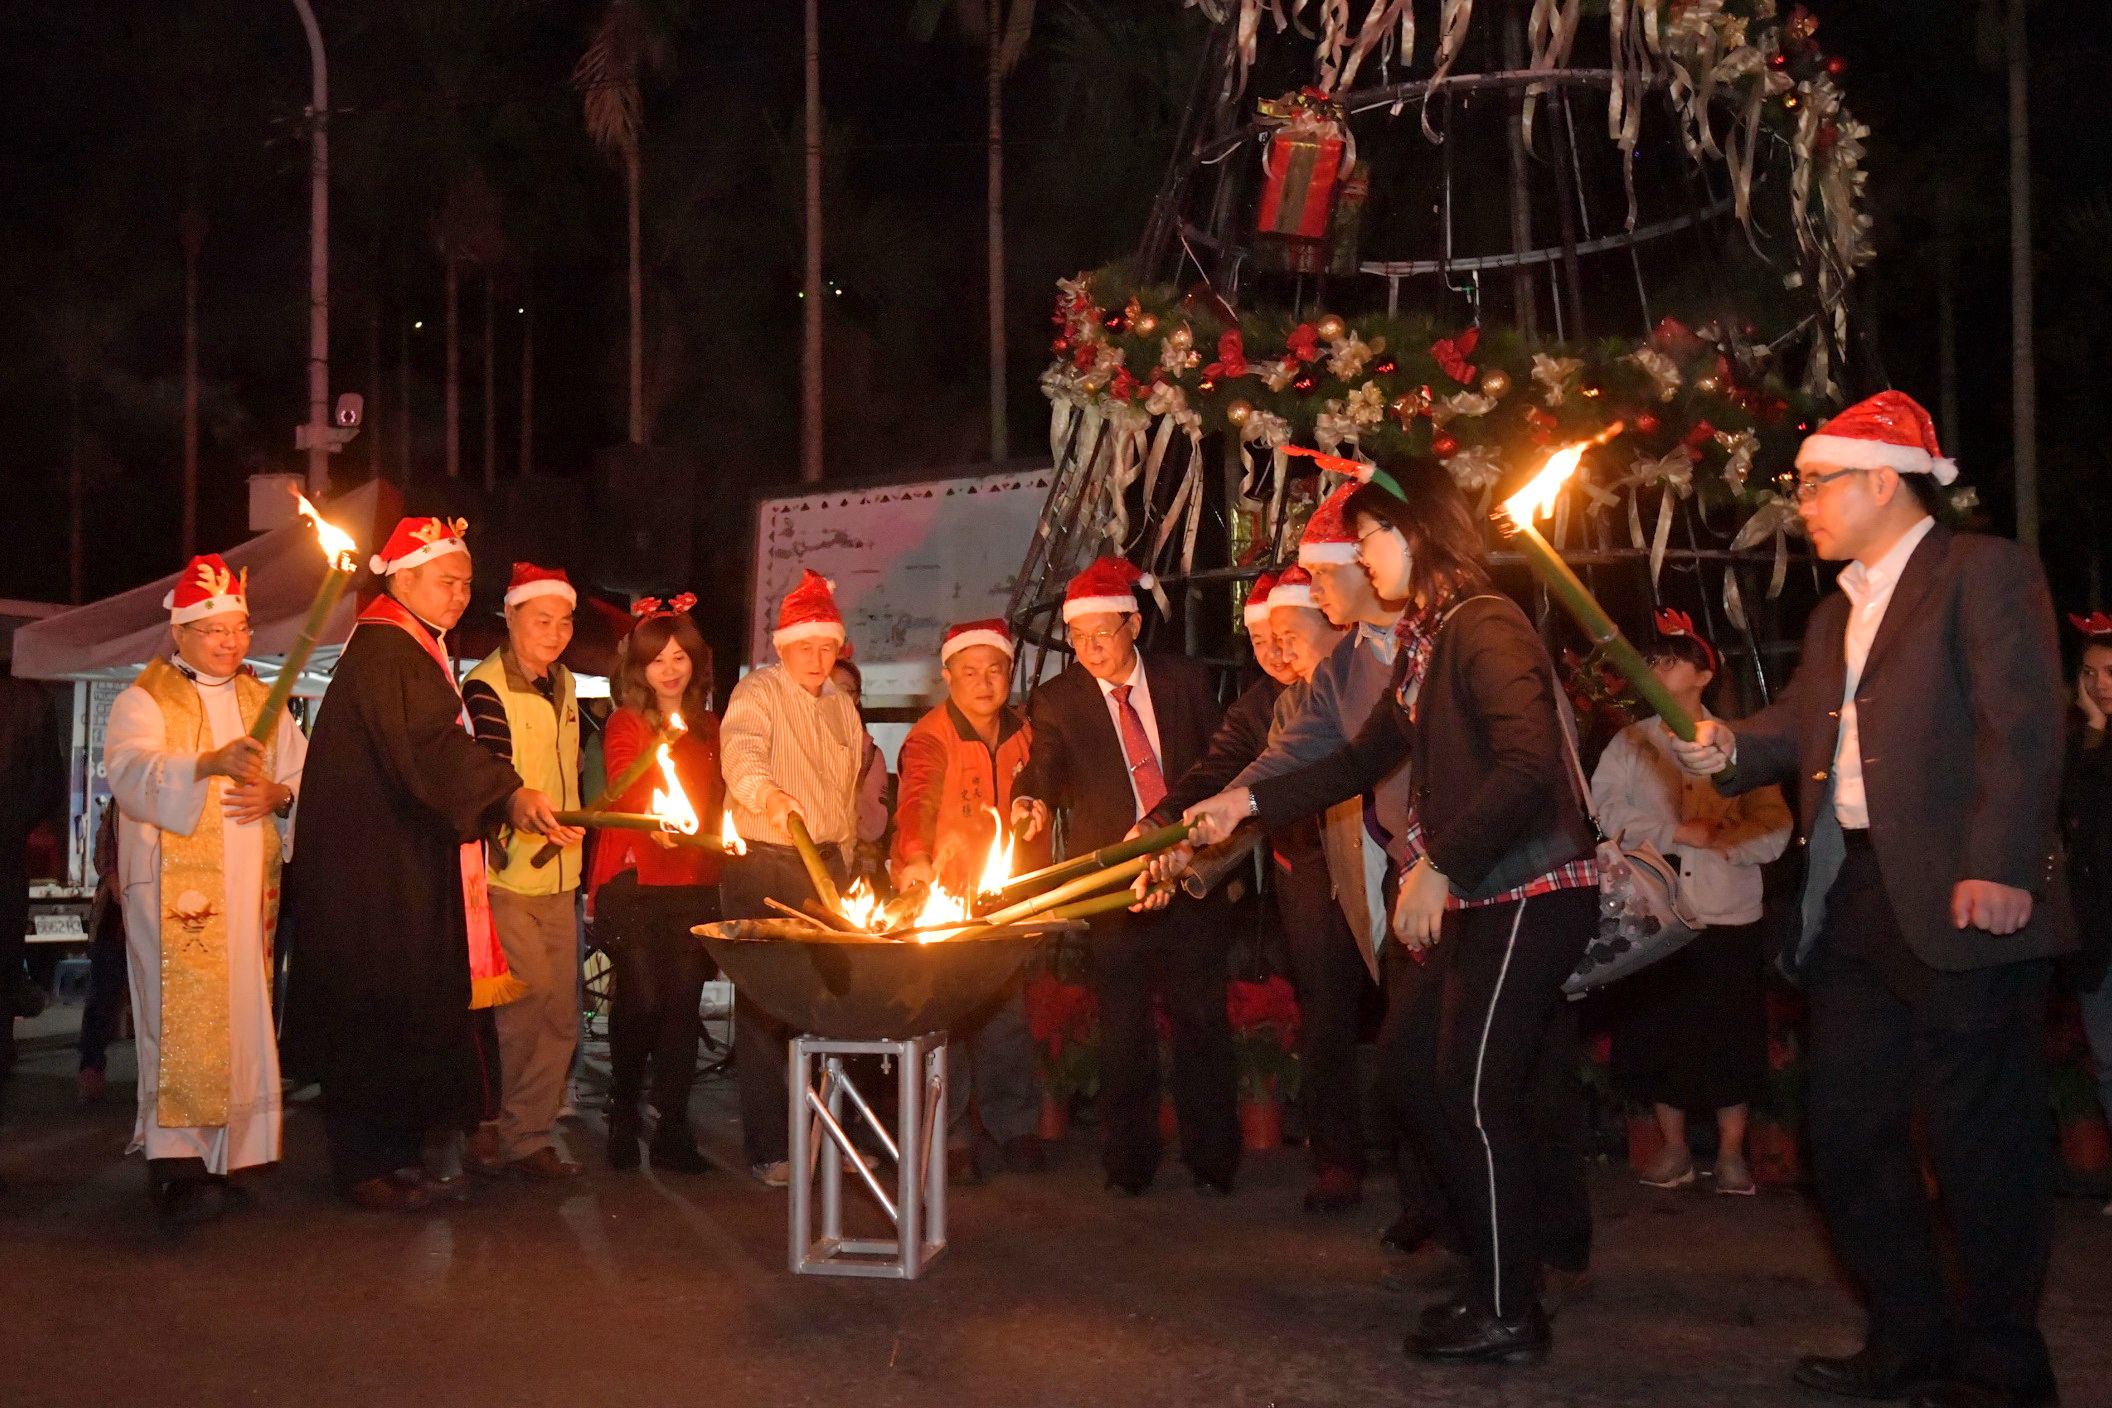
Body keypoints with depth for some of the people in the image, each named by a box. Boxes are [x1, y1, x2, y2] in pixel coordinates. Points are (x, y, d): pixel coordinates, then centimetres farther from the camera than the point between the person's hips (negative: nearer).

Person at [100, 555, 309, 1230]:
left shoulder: (261, 702, 20)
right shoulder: (143, 701, 2)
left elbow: (304, 770, 17)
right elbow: (131, 771, -17)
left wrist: (279, 794, -7)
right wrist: (211, 763, -34)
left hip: (249, 885, 5)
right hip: (175, 885, -5)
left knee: (239, 1017, 5)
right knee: (184, 1018, -14)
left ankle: (220, 1156, 12)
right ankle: (175, 1164, -16)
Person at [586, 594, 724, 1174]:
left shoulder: (708, 727, 18)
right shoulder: (626, 724, 1)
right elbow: (624, 787, -16)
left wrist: (712, 837, 7)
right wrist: (653, 821, -35)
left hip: (695, 884, 4)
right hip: (634, 881, -4)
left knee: (684, 1000, -1)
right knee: (643, 997, -12)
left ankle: (673, 1131, 6)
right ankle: (623, 1111, 11)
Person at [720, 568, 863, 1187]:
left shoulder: (841, 704, 15)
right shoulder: (757, 693, -6)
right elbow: (739, 751, -27)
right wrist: (766, 793, -48)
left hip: (827, 864, 6)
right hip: (765, 865, -6)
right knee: (764, 1006, -4)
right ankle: (766, 1148, 2)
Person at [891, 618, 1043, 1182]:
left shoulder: (1021, 734, 7)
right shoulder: (929, 738, -12)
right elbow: (916, 802, -29)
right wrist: (915, 860, -44)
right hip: (936, 895, -5)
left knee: (1007, 1013, 7)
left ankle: (1014, 1125, 21)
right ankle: (949, 1139, 5)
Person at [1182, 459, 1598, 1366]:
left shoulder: (1485, 627, -16)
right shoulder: (1422, 641, 13)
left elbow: (1528, 765, -27)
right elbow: (1366, 760, 21)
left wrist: (1438, 865, -24)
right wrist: (1249, 802, 16)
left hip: (1531, 891, -10)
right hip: (1484, 894, 10)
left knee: (1475, 1090, -3)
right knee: (1415, 1051, 13)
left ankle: (1506, 1316, 11)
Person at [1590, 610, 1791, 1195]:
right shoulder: (1629, 744, 8)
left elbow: (1774, 827, -3)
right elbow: (1605, 813, -7)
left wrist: (1720, 840, -17)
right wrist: (1677, 833, -14)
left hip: (1729, 912, -1)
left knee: (1732, 1037, 2)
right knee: (1658, 1035, 6)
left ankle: (1732, 1152, 15)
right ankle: (1674, 1148, 20)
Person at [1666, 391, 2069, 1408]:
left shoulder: (1983, 572, -3)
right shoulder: (1834, 616, 21)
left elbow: (2022, 726, -12)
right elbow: (1799, 726, 14)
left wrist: (1999, 866, -20)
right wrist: (1725, 745, -6)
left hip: (1957, 903, -8)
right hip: (1851, 904, 9)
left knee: (1979, 1140, 0)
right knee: (1847, 1132, 13)